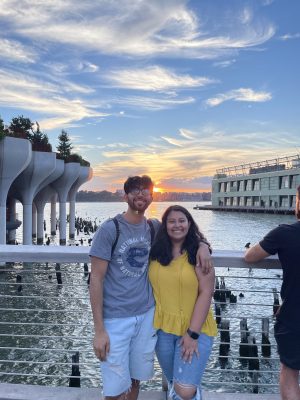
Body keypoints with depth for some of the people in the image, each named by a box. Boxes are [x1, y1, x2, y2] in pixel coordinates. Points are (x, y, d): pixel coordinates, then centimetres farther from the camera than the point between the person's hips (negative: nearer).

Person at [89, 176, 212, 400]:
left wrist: (202, 244, -6)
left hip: (147, 315, 4)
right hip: (115, 319, -4)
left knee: (135, 380, 17)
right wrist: (99, 329, -13)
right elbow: (96, 279, -10)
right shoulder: (110, 229, -11)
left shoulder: (154, 228, 2)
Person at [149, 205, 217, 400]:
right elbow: (151, 288, 8)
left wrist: (193, 333, -16)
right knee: (173, 381, 20)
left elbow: (206, 293, -13)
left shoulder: (198, 253, -10)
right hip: (163, 327, 4)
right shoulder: (156, 253, 1)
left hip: (195, 329, -4)